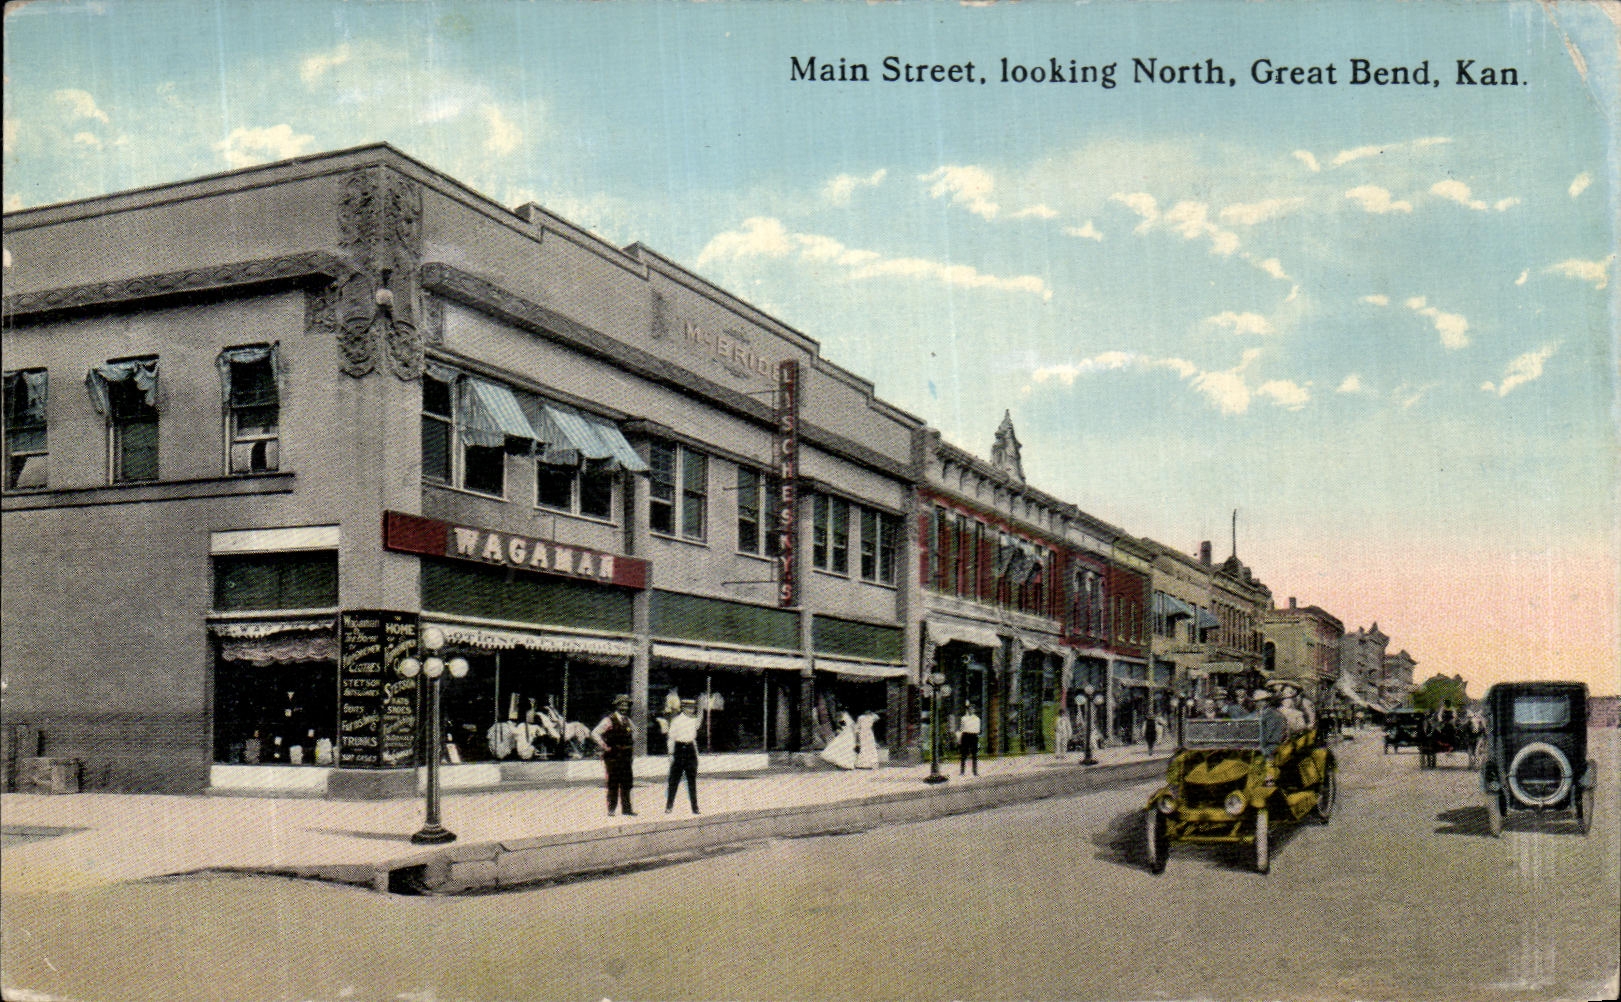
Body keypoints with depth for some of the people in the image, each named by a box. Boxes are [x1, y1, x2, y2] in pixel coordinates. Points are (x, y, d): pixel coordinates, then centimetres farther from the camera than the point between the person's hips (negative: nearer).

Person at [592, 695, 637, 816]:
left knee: (626, 783, 9)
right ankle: (611, 810, 2)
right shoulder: (609, 720, -9)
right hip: (613, 756, -7)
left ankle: (627, 809, 15)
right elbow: (595, 733, -16)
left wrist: (633, 745, 22)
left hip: (626, 756, 7)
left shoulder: (627, 720, 12)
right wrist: (605, 746, -15)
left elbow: (634, 730, 33)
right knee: (613, 783, -3)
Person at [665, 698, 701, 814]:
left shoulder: (694, 720, 10)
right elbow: (671, 738, -5)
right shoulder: (676, 720, -5)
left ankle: (695, 807, 7)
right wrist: (671, 754, -10)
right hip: (679, 749, -5)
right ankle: (669, 806, 6)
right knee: (674, 780, 0)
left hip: (691, 749, 5)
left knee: (692, 780, 5)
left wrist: (696, 754, 19)